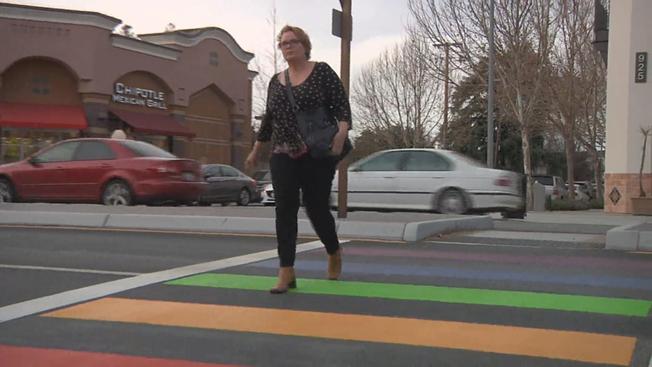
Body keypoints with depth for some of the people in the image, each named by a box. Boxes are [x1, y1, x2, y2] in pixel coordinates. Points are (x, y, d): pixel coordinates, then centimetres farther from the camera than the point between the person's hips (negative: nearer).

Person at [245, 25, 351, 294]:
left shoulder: (322, 71, -1)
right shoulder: (276, 81, 13)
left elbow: (341, 105, -7)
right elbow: (269, 118, 21)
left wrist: (342, 131, -25)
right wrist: (256, 150, 23)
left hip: (317, 154, -4)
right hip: (283, 155, 4)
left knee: (316, 209, 1)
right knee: (284, 211, -4)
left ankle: (334, 253, 30)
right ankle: (286, 273, -3)